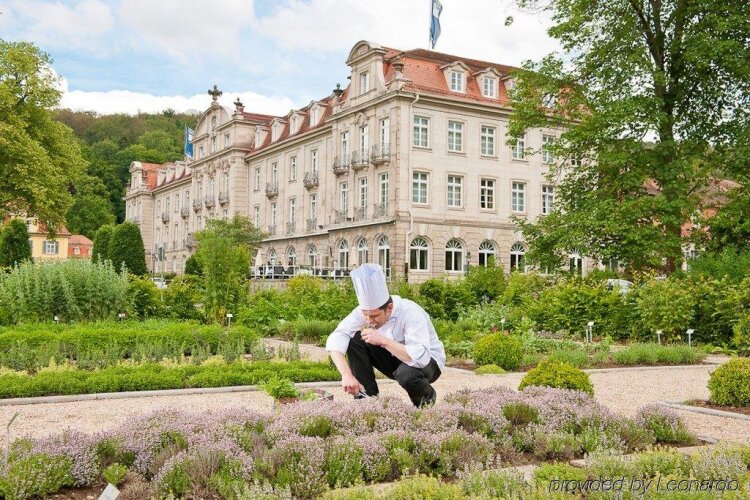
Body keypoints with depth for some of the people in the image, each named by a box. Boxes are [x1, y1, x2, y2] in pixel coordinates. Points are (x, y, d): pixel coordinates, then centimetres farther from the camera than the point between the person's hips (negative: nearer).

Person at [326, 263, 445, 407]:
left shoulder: (410, 313, -33)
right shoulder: (367, 309, -20)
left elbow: (421, 358, -43)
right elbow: (336, 339, -26)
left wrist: (383, 340, -42)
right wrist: (347, 375, -40)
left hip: (427, 361, -4)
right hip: (395, 359, 5)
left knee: (407, 373, -39)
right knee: (355, 340, -18)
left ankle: (426, 396, -3)